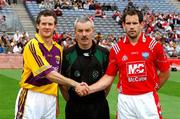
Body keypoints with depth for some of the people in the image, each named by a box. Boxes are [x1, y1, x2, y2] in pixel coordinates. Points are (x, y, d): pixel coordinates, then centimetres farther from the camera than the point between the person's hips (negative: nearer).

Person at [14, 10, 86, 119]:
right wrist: (75, 84, -22)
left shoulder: (58, 49, 11)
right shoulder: (32, 45, -11)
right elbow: (49, 74, -20)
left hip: (51, 99, 6)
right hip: (32, 98, -6)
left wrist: (56, 102, 14)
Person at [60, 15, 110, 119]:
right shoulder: (67, 54, -1)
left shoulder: (104, 53, 0)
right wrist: (70, 100, 3)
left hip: (98, 107, 0)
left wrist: (101, 98, 6)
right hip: (74, 107, 0)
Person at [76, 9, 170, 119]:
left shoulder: (154, 45, -3)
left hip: (147, 99, -1)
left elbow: (165, 72, 7)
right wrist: (89, 89, -8)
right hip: (125, 100, 2)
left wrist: (153, 89, 6)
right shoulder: (116, 49, 2)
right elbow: (109, 76, 4)